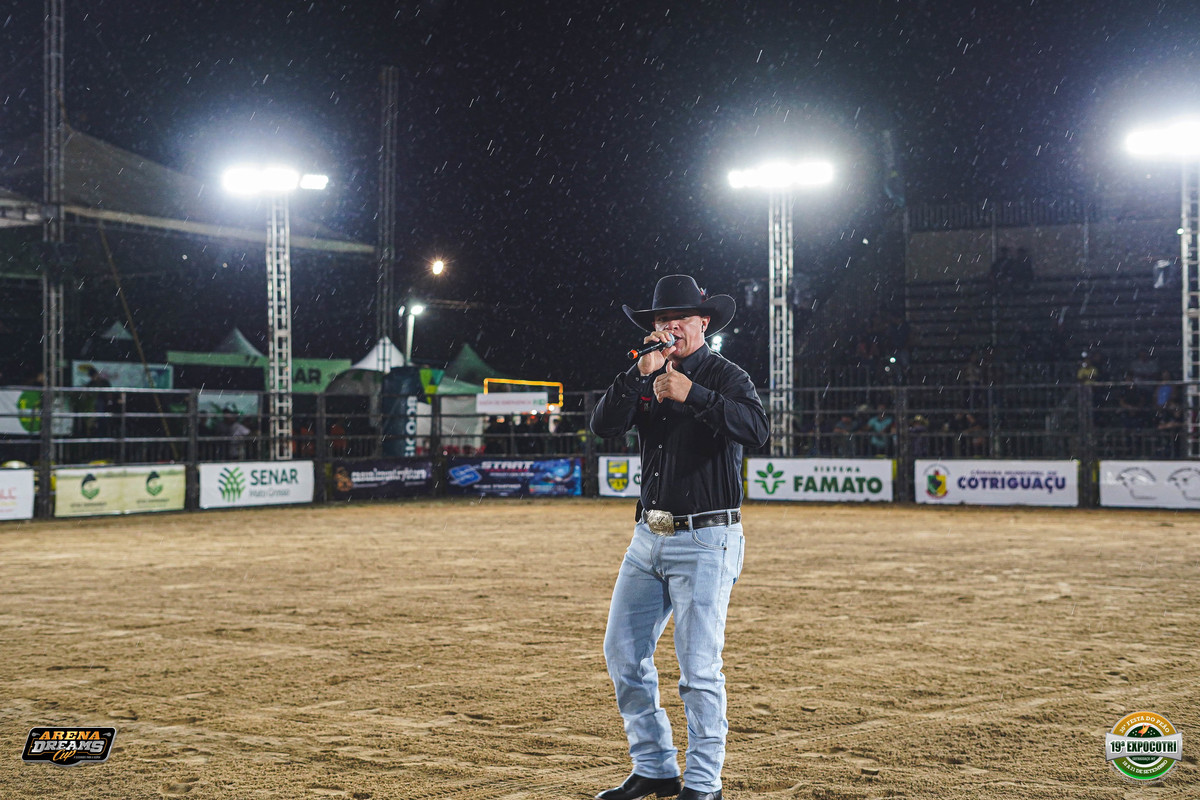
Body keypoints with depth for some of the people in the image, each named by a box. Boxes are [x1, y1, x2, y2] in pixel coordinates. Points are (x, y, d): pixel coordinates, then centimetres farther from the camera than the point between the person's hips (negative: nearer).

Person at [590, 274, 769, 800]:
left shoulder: (725, 376, -5)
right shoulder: (648, 378, 13)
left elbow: (757, 430, -24)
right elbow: (604, 425, -3)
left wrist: (691, 394, -28)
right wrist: (640, 373, -13)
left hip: (706, 540, -7)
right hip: (649, 538, 7)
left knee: (698, 666, -7)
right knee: (623, 652, 8)